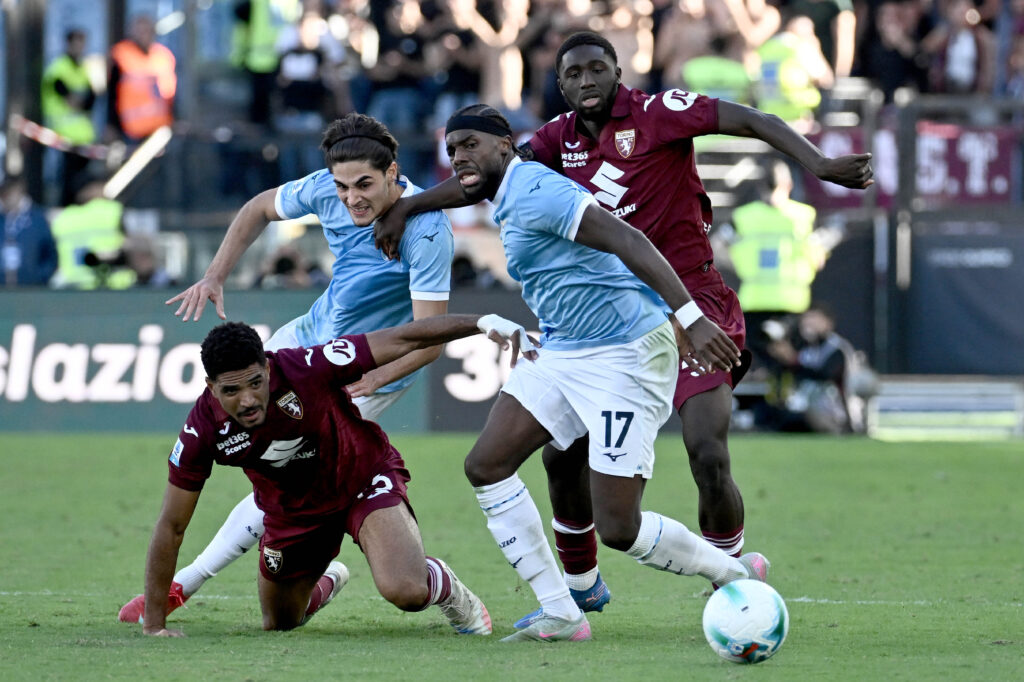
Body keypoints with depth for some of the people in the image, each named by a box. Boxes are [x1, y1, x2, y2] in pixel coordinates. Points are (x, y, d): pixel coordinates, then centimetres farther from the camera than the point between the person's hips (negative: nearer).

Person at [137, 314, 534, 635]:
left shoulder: (306, 369, -35)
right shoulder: (203, 430, -26)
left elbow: (402, 341, -28)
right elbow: (172, 526, -16)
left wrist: (482, 323, -35)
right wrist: (154, 621, -16)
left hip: (364, 478, -4)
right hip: (293, 511, 4)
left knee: (406, 592, -28)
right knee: (278, 624, 18)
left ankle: (447, 589, 10)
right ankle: (328, 582, 53)